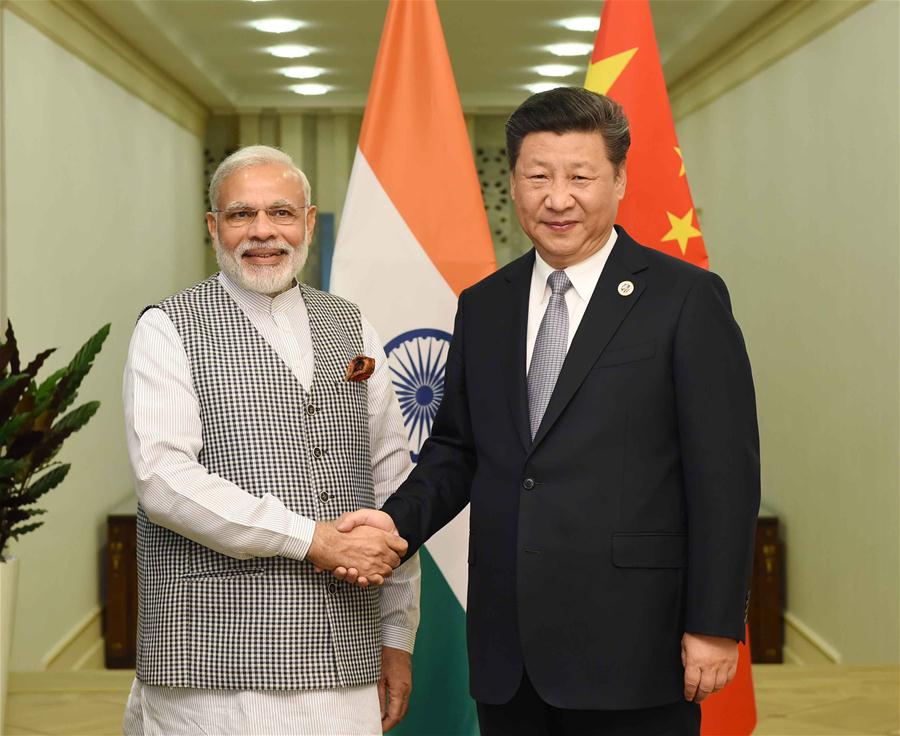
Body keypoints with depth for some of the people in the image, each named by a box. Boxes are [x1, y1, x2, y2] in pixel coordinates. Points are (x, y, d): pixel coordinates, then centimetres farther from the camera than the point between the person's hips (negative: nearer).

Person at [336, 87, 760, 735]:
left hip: (629, 649, -4)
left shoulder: (687, 299, -5)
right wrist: (398, 520, -4)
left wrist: (714, 626, -10)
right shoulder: (484, 306, 11)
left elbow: (724, 474, -7)